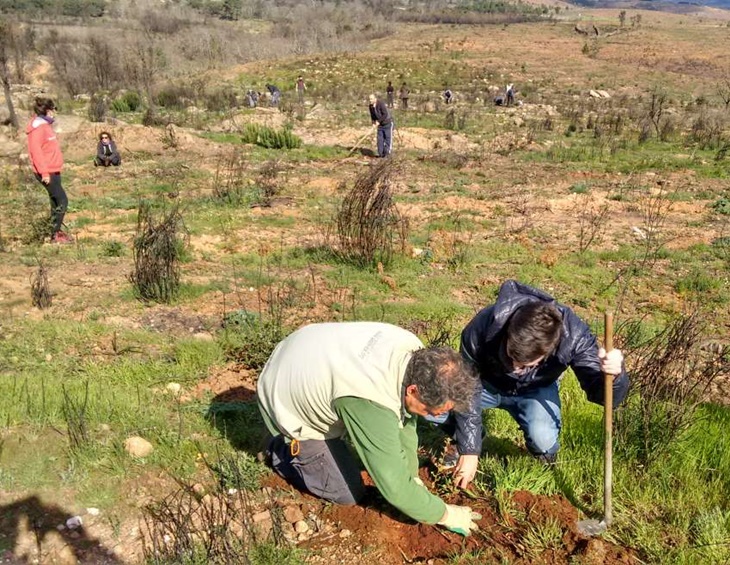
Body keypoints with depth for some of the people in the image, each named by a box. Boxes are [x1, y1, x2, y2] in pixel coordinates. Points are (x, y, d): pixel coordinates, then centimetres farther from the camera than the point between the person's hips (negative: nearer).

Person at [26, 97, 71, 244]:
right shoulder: (38, 127, -16)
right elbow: (36, 150, -22)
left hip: (52, 170, 10)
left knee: (56, 200, 15)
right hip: (47, 172, -10)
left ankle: (56, 230, 25)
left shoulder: (45, 125, 14)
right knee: (62, 201, -9)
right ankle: (55, 235, -4)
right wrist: (44, 172, -24)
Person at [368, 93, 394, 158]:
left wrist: (379, 121, -23)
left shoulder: (381, 104, -24)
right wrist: (373, 122, -6)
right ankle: (380, 153, 9)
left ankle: (387, 153, 0)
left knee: (388, 138, -4)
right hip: (380, 125, 7)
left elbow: (385, 114, -27)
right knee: (380, 139, 4)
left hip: (388, 123, -7)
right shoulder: (371, 106, -2)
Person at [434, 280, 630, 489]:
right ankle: (462, 442, 8)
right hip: (487, 382, 1)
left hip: (535, 390, 0)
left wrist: (614, 375, -50)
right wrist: (469, 451, -21)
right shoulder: (485, 325, -36)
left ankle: (545, 461, 6)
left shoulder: (574, 336, -35)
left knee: (542, 437, -33)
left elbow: (600, 392, -26)